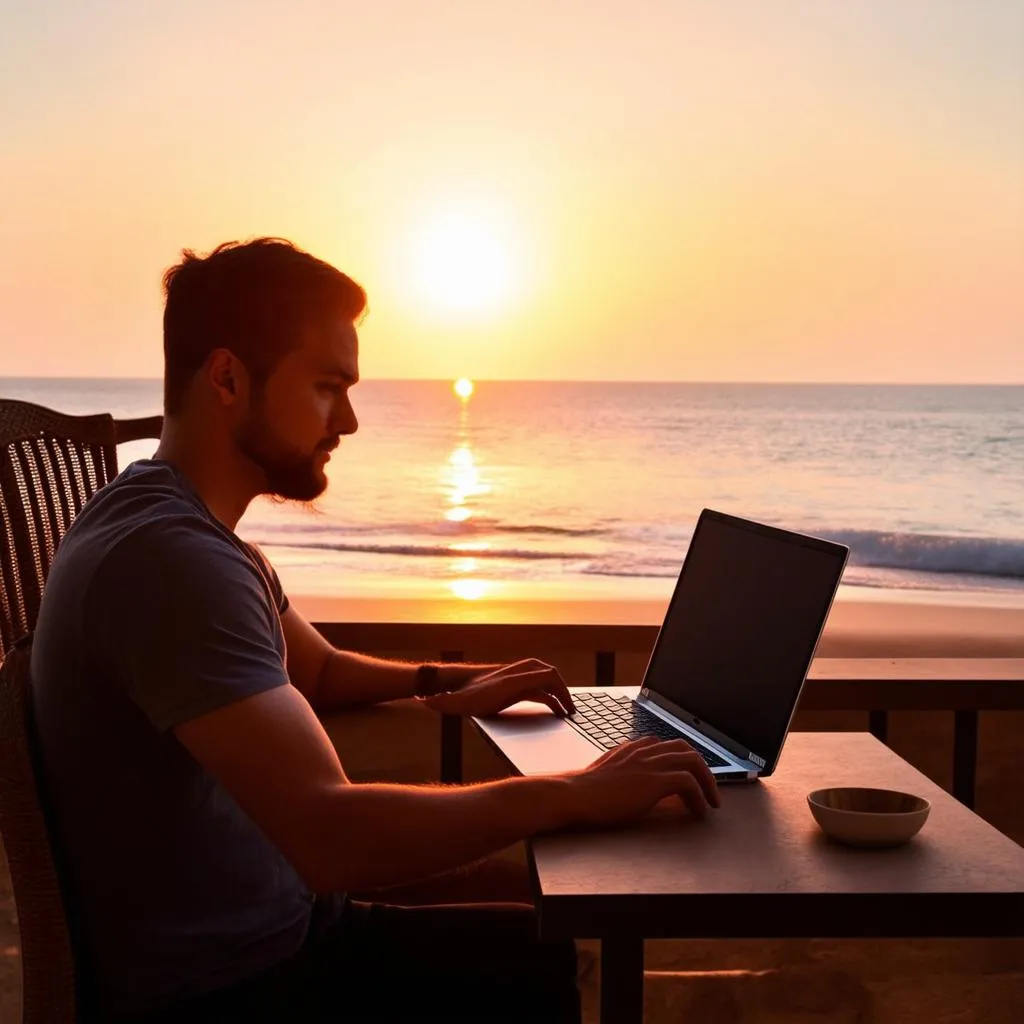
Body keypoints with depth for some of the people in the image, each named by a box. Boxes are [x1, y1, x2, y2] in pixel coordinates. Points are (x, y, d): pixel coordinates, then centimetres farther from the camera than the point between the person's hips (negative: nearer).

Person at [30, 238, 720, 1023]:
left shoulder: (195, 526, 7)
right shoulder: (173, 557, -28)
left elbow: (318, 670, 24)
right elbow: (331, 836, -36)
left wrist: (445, 683, 5)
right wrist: (579, 795, -26)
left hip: (274, 930, 9)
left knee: (550, 955, 14)